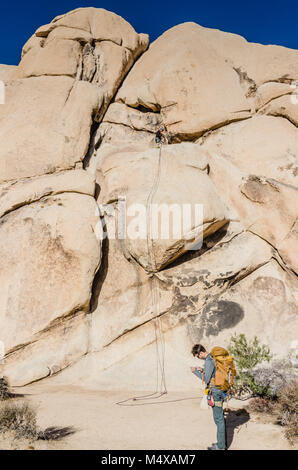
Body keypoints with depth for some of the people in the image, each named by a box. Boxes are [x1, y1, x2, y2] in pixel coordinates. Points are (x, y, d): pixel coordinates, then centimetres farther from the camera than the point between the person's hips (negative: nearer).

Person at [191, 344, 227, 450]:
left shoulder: (209, 361, -19)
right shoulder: (213, 357, 10)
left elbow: (206, 379, -17)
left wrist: (196, 372, -6)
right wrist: (202, 370, 13)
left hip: (215, 392, -10)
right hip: (219, 391, 10)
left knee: (218, 418, -1)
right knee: (220, 418, 17)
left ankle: (221, 446, 7)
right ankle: (223, 442, 27)